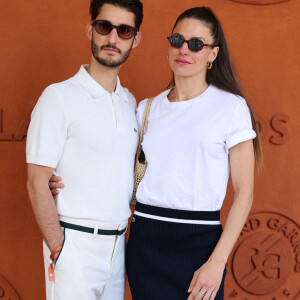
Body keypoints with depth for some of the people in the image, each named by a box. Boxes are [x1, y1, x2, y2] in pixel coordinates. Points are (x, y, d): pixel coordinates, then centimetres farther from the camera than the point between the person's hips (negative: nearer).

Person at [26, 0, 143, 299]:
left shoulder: (131, 103, 10)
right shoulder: (60, 96, -9)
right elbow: (37, 182, -11)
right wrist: (58, 250, -14)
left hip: (117, 243, 6)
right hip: (75, 243, -6)